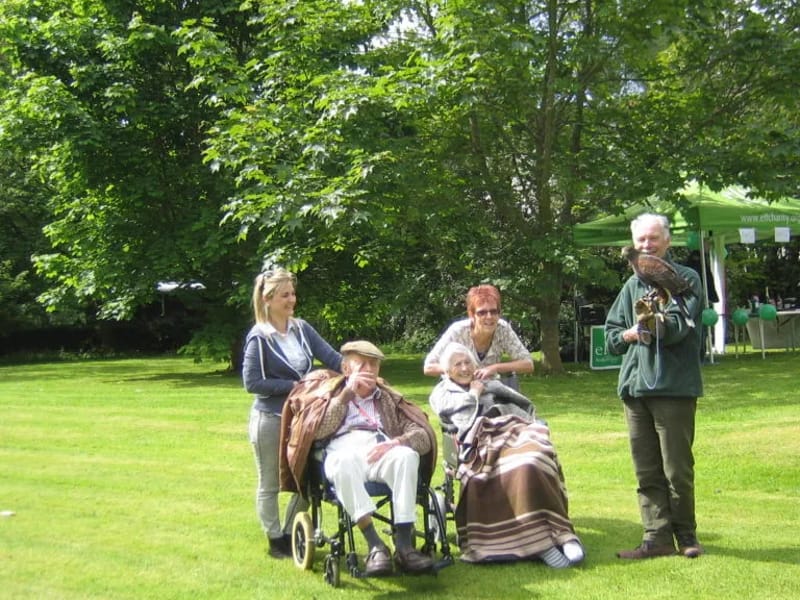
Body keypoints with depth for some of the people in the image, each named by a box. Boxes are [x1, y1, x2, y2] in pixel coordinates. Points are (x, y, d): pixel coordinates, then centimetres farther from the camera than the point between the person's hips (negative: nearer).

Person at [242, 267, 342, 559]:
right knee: (270, 485, 9)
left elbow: (332, 357, -4)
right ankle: (275, 540, 23)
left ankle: (291, 535, 28)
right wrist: (293, 386, -17)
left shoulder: (301, 328, 3)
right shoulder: (259, 337, -12)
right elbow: (252, 382, -16)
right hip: (269, 419, -5)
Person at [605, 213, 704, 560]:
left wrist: (661, 322, -35)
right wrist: (628, 335, -2)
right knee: (646, 470, 8)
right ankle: (658, 537, 14)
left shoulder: (686, 279, 0)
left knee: (677, 467, -1)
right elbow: (610, 334, 19)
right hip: (635, 385, 6)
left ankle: (686, 535, 16)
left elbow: (681, 326, -15)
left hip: (673, 386, -6)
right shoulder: (632, 285, 17)